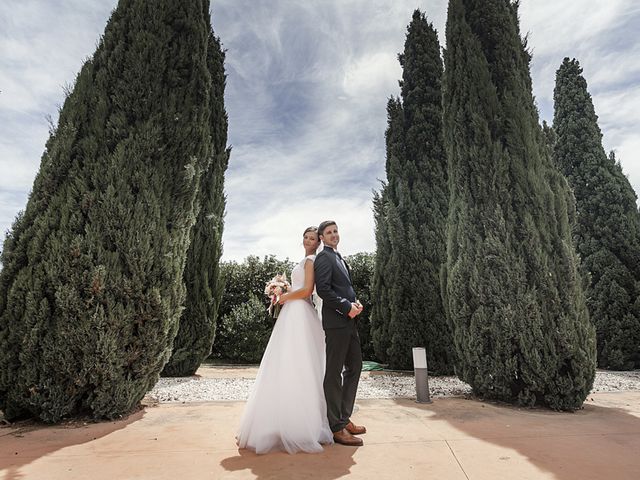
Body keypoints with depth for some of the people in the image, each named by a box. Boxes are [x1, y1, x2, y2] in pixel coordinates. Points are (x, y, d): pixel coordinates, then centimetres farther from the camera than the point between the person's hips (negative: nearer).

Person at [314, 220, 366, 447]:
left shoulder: (338, 258, 21)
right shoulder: (324, 258, -9)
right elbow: (323, 290, -19)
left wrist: (355, 302, 4)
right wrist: (347, 307, -17)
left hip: (349, 322, 10)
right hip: (336, 322, -10)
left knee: (354, 368, 16)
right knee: (334, 373, -1)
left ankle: (344, 418, 29)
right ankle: (336, 427, 10)